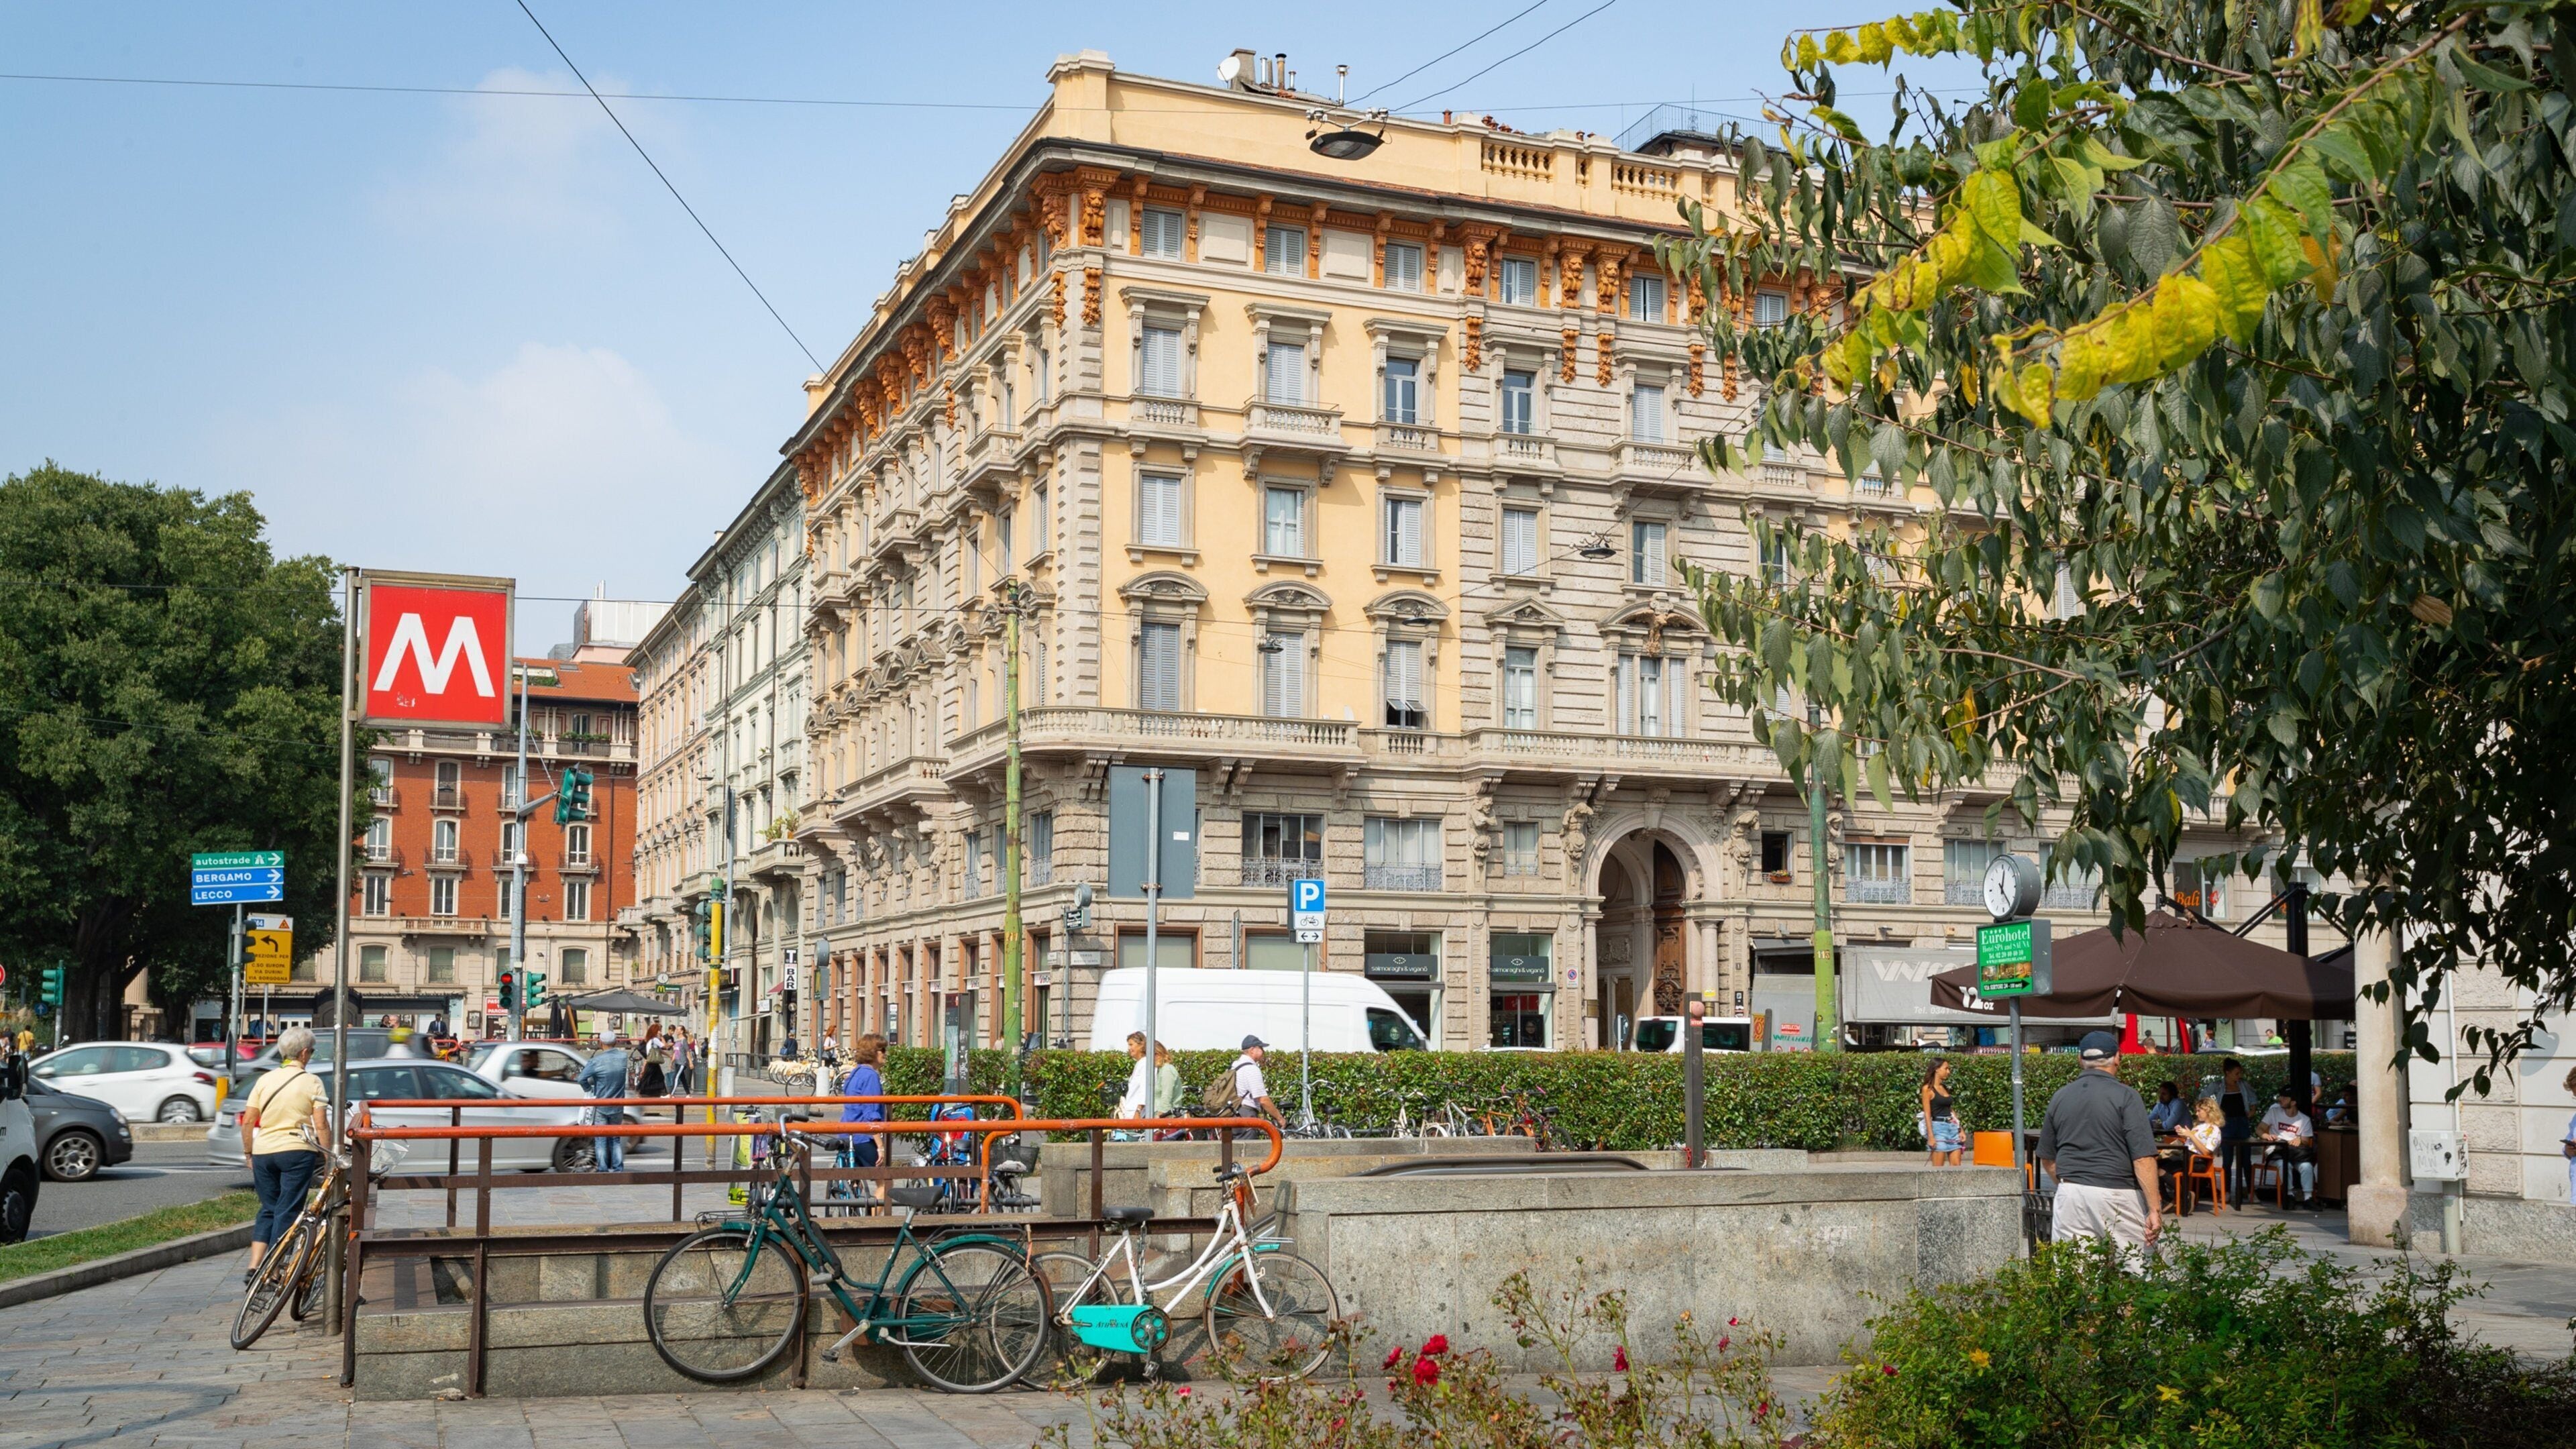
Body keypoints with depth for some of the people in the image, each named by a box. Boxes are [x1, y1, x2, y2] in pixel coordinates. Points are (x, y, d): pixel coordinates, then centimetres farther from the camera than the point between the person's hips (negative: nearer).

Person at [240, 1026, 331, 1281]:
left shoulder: (265, 1079, 8)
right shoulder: (311, 1082, -3)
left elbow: (248, 1121, 5)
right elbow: (321, 1126, -8)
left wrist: (248, 1152, 16)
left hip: (263, 1152, 4)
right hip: (297, 1152, -4)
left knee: (268, 1210, 16)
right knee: (287, 1212, 3)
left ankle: (254, 1267, 6)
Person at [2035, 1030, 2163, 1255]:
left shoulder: (2060, 1097, 9)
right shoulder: (2126, 1097, -5)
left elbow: (2047, 1161, 16)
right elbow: (2143, 1158, -12)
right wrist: (2155, 1209, -11)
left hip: (2070, 1195, 4)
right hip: (2117, 1193, -4)